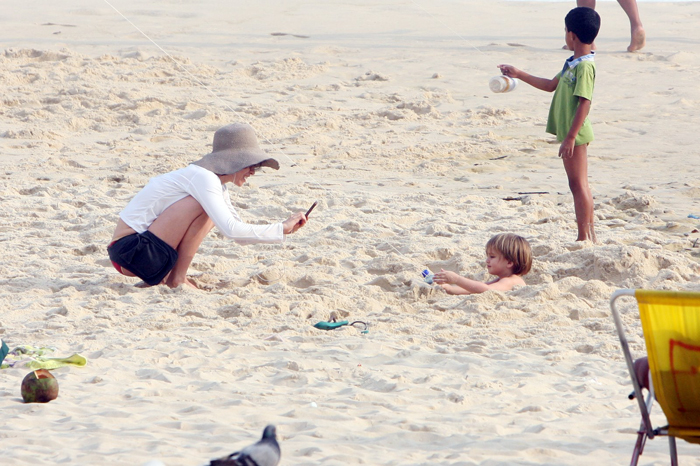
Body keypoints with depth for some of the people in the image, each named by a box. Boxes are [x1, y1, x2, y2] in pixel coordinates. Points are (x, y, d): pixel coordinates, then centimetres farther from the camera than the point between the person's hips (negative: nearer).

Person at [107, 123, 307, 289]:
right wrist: (282, 229, -20)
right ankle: (177, 279, -11)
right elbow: (231, 230, -27)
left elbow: (239, 235, 18)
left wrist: (286, 228, 4)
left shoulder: (217, 186, 15)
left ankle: (163, 275, 10)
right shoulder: (203, 177, -16)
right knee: (203, 207, -19)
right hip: (130, 249, -10)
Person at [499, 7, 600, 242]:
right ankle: (589, 235, 17)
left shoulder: (584, 66, -18)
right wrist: (519, 74, 27)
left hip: (575, 133, -10)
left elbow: (584, 104, -22)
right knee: (578, 185, 13)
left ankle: (585, 236, -4)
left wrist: (570, 137, -23)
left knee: (578, 184, -7)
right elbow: (551, 85, 26)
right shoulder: (572, 64, 14)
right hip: (568, 132, 10)